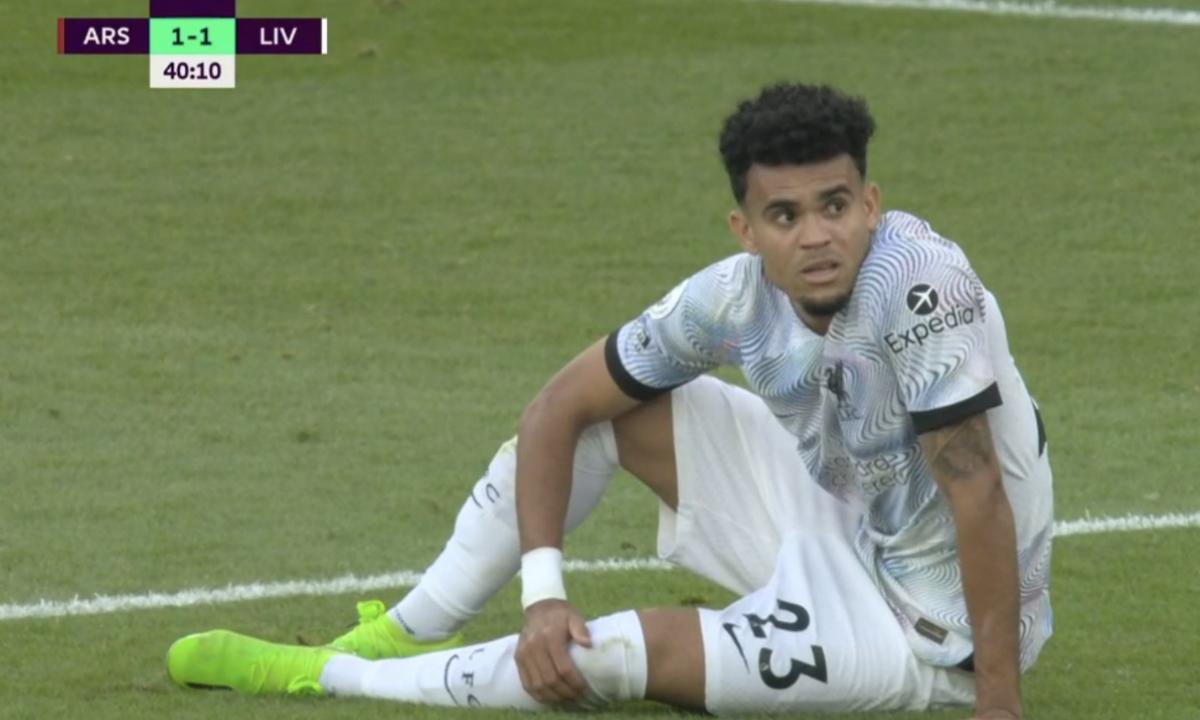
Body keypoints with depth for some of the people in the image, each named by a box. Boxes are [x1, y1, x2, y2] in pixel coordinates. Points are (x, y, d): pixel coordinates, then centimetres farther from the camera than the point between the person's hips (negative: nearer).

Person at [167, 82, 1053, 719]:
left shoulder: (916, 279, -33)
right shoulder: (735, 298, -12)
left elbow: (977, 489, -32)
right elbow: (558, 406, -4)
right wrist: (543, 593, -16)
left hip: (930, 632, -7)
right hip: (838, 531, 7)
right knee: (598, 411, 3)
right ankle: (399, 638, 18)